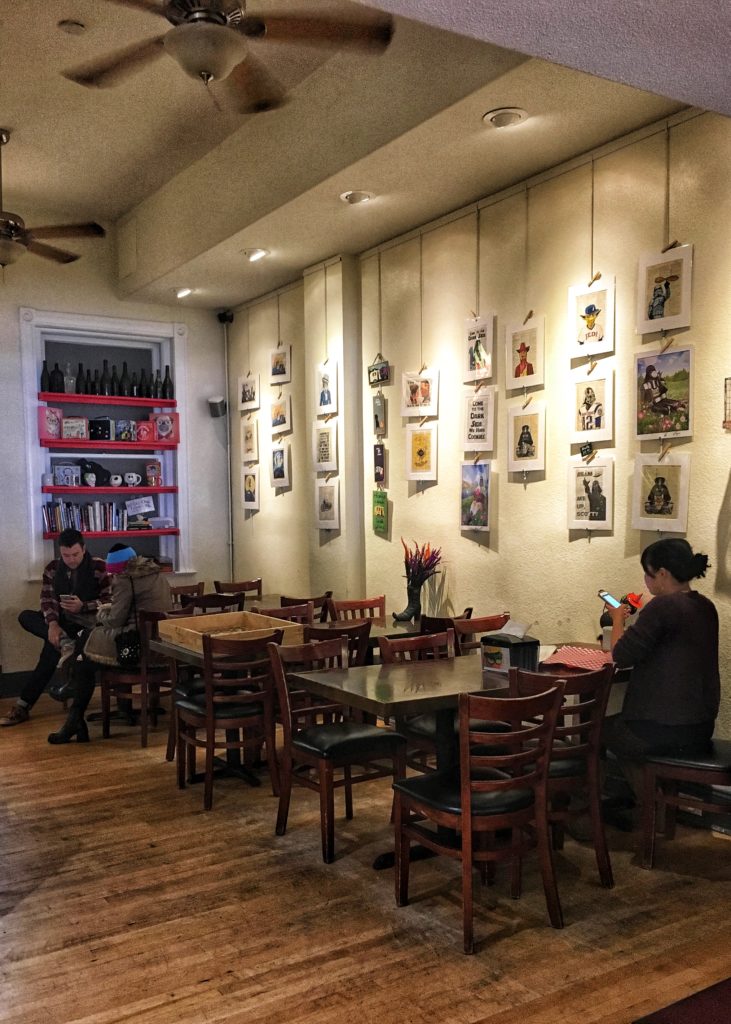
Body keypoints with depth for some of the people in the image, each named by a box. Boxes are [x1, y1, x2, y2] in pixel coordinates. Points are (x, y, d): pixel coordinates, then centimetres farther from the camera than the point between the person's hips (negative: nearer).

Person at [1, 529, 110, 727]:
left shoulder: (99, 567, -7)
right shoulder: (52, 568, 5)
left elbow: (109, 600, -9)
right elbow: (47, 599, -2)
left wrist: (83, 606, -25)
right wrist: (53, 623, -21)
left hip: (88, 622, -6)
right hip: (63, 620, 6)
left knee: (52, 646, -28)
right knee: (25, 616, -17)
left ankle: (24, 705, -21)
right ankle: (64, 641, -35)